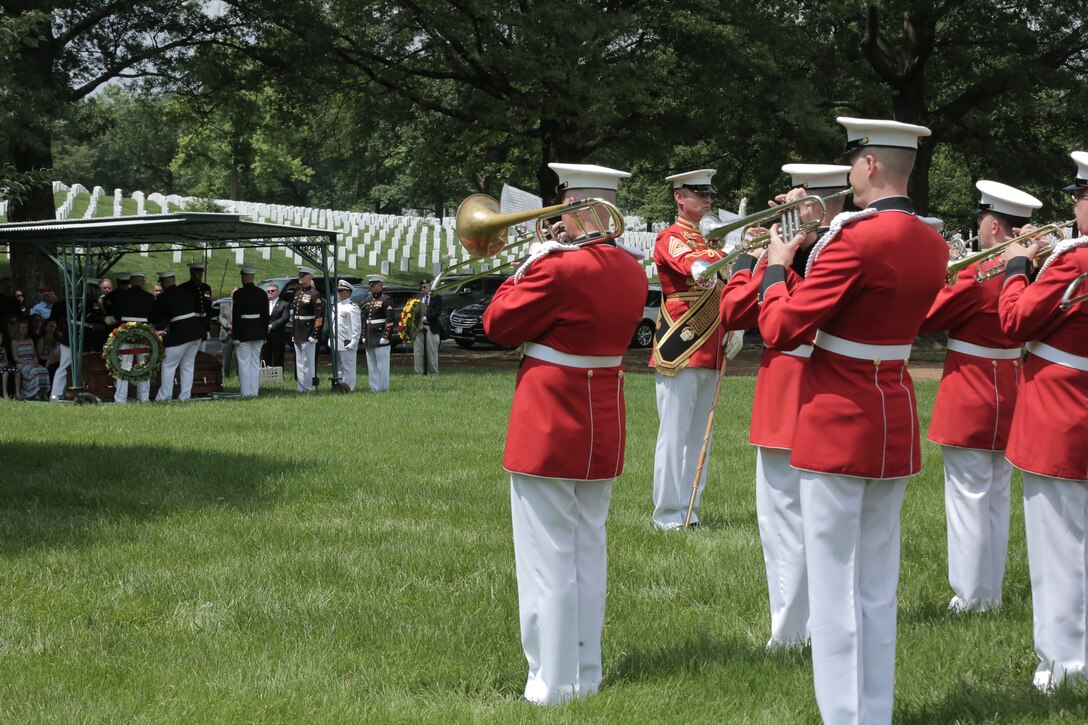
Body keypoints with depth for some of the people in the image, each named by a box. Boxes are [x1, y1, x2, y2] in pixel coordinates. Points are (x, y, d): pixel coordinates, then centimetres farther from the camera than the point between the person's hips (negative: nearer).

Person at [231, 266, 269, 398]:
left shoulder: (238, 294, -13)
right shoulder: (261, 293, 4)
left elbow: (236, 316, -13)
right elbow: (265, 315, 8)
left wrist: (235, 336, -10)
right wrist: (264, 334, 15)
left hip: (243, 332, -5)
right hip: (258, 332, 5)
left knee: (244, 363, 1)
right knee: (255, 363, 11)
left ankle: (246, 392, 0)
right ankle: (254, 391, 13)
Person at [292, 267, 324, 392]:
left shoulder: (314, 295, -10)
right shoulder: (297, 294, 16)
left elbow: (320, 316, -16)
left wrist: (315, 334, -20)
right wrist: (293, 334, 16)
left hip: (308, 335, -9)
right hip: (298, 335, 9)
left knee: (308, 362, -5)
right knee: (299, 363, 11)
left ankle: (310, 388, -1)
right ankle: (301, 388, 17)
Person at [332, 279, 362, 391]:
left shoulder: (352, 307, -8)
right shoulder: (336, 306, 18)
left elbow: (357, 327, -12)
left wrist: (353, 343, -17)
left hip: (347, 344, -9)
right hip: (336, 344, 9)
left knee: (348, 369, -5)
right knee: (338, 368, 12)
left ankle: (348, 388, -4)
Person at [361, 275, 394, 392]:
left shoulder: (386, 300, -8)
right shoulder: (367, 301, 15)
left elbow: (390, 320, -14)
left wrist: (386, 336, -18)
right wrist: (364, 336, 15)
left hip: (380, 338, -8)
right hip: (369, 339, 8)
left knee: (382, 364, -4)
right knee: (371, 364, 10)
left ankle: (382, 388, 0)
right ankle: (374, 387, 15)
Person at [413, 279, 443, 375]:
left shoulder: (436, 298, 5)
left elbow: (437, 312, -8)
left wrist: (426, 317, -17)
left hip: (431, 328, -2)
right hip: (418, 327, 2)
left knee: (432, 352, 2)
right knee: (418, 351, 1)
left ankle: (434, 372, 8)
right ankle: (419, 372, 6)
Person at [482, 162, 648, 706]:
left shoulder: (558, 269, -20)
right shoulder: (633, 273, 2)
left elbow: (499, 325, -10)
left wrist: (527, 267, 1)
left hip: (547, 434, -7)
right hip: (604, 435, 7)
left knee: (548, 559, 0)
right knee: (588, 553, 16)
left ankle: (552, 681, 4)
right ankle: (586, 672, 22)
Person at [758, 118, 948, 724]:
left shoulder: (857, 240, -20)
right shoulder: (934, 246, 4)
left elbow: (781, 331, -16)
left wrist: (778, 266, 1)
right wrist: (817, 252, 13)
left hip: (839, 427, -8)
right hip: (897, 425, 8)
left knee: (837, 588, 0)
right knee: (879, 588, 14)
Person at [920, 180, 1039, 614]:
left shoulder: (978, 274, -19)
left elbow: (925, 319, -12)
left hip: (969, 406, -8)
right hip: (1008, 400, 8)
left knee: (968, 498, -1)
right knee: (997, 500, 14)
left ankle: (971, 597, 3)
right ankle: (991, 591, 20)